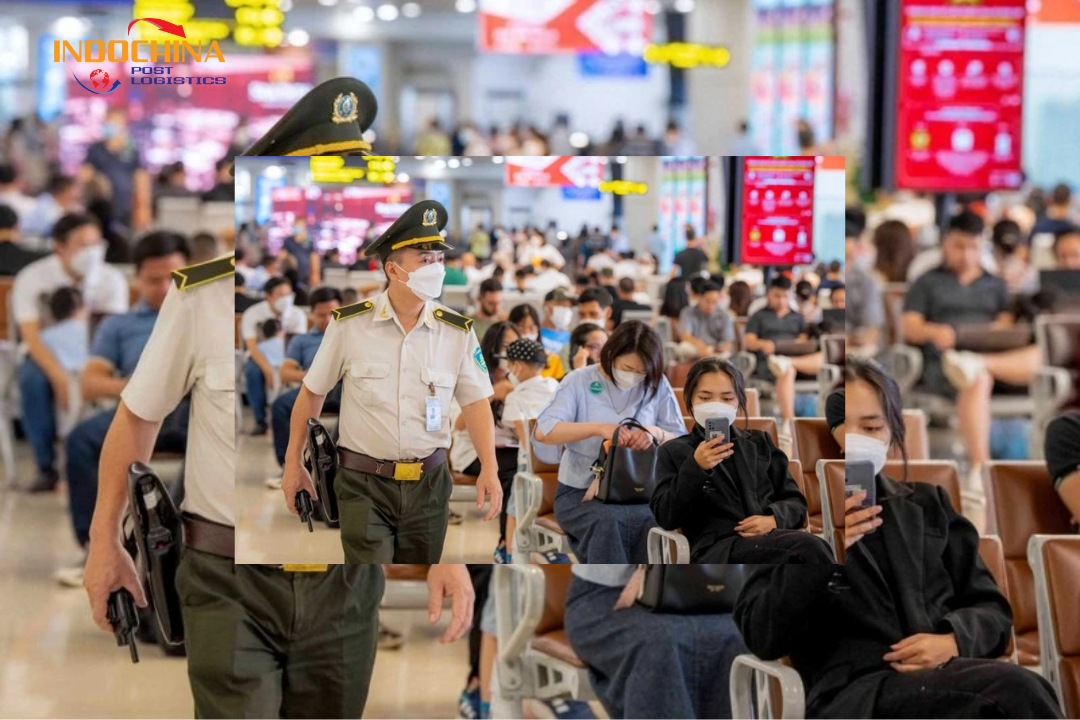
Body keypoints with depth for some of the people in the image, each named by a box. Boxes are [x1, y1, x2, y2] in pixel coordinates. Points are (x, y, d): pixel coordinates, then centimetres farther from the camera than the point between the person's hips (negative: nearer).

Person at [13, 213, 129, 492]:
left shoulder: (112, 279, -6)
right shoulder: (32, 279, -13)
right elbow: (32, 336, -22)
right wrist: (60, 377, -38)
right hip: (45, 355, -1)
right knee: (32, 380, -37)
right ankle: (46, 467, -25)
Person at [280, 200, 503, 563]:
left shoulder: (458, 332, -1)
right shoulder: (349, 325, -7)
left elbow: (476, 403, 2)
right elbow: (312, 393, 4)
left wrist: (489, 468, -11)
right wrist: (293, 462, 6)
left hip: (428, 483, 3)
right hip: (363, 483, -3)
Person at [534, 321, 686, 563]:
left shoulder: (657, 386, 8)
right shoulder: (579, 382, 2)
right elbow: (543, 432, -10)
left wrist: (656, 433, -16)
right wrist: (599, 428, -23)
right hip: (580, 492, -1)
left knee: (651, 523, -35)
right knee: (607, 520, -37)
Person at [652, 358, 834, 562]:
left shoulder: (759, 443, 28)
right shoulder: (674, 451, 18)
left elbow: (795, 502, 21)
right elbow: (666, 518, 3)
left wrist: (774, 519, -2)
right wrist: (695, 468, -11)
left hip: (770, 540, 4)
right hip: (717, 551, -4)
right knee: (806, 546, -36)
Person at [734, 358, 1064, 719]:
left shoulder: (928, 506, 25)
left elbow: (992, 610, 21)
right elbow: (764, 639, -1)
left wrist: (954, 640, -3)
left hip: (945, 678, 4)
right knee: (1012, 689, -34)